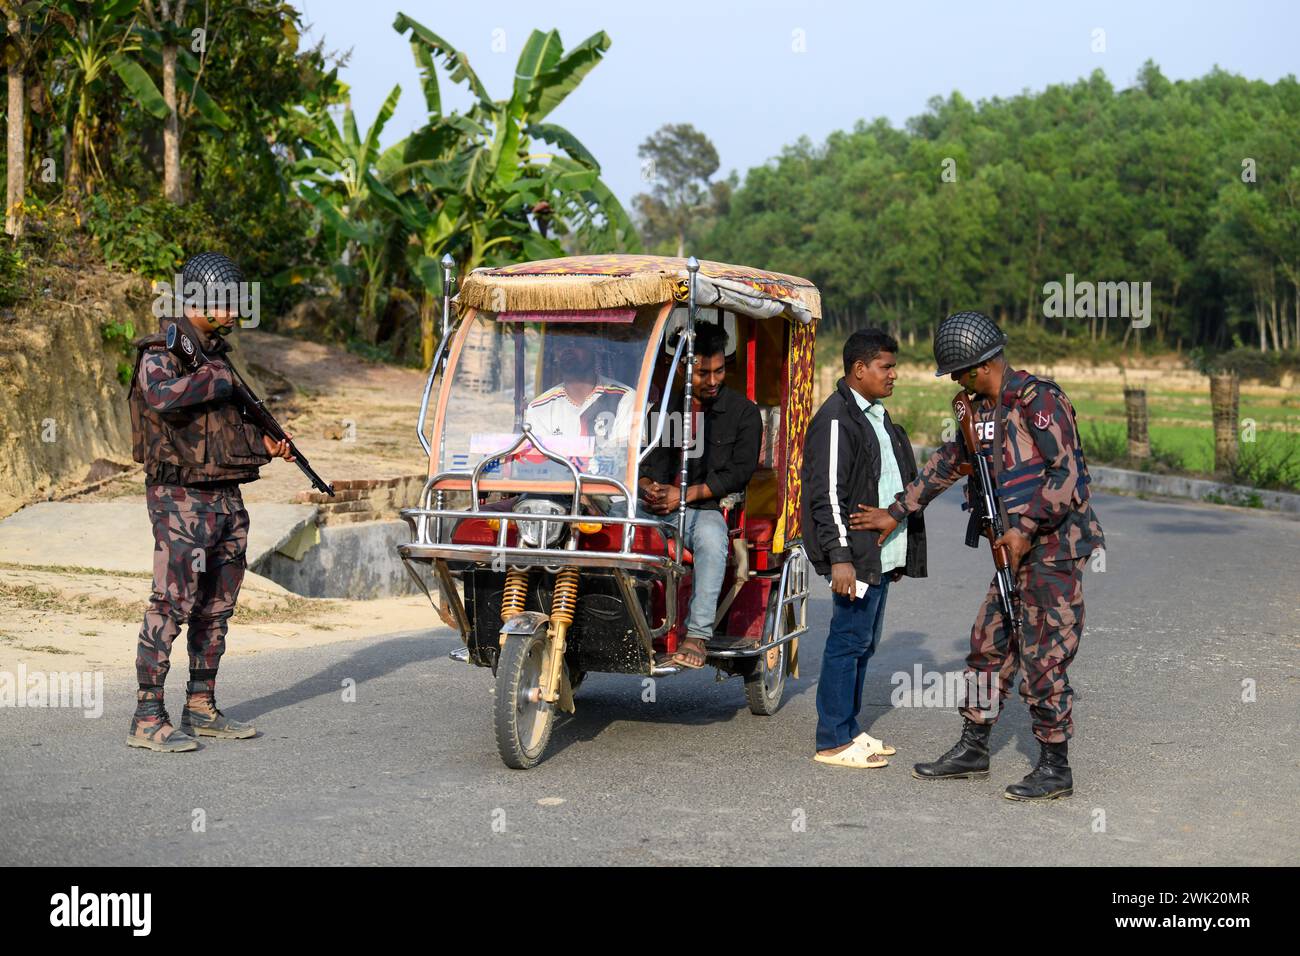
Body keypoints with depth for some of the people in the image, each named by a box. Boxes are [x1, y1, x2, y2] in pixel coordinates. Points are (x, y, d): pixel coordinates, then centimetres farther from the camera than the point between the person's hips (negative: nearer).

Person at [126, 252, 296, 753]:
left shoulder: (217, 351, 16)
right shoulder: (161, 353, -10)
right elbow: (162, 397, -32)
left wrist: (266, 443, 8)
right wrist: (218, 378, -19)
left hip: (226, 498, 9)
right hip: (182, 499, -9)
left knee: (216, 608, 12)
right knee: (171, 604, -10)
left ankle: (201, 710, 21)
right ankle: (147, 720, -6)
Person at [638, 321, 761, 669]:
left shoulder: (743, 411, 8)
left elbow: (740, 471, -1)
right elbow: (641, 457, 16)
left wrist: (685, 494, -10)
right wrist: (648, 487, -8)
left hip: (705, 507, -2)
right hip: (654, 506, 2)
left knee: (711, 537, -39)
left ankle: (697, 633, -37)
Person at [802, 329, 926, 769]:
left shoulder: (877, 416, 18)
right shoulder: (836, 418, -13)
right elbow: (828, 493, -19)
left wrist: (900, 551, 24)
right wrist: (839, 558, -24)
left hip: (882, 551, 10)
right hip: (856, 556, -10)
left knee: (863, 642, 14)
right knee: (849, 641, -6)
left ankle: (849, 730, 23)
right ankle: (833, 741, 0)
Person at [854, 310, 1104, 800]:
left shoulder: (1038, 400, -15)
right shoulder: (983, 408, 13)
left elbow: (1068, 474, -20)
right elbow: (948, 461, 23)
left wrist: (1025, 529, -20)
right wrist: (896, 512, 24)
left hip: (1054, 548, -9)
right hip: (1017, 553, 9)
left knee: (1044, 657, -5)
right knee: (989, 645, 13)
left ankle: (1055, 768, 4)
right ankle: (973, 749, 25)